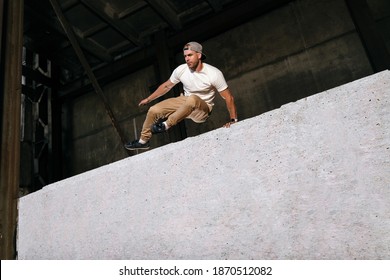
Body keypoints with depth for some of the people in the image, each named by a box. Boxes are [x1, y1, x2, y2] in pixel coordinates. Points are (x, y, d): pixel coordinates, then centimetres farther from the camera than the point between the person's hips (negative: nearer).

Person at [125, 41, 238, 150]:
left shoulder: (214, 74, -22)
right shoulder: (181, 70, -10)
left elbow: (229, 97, -16)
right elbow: (166, 86, 6)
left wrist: (233, 120, -20)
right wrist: (148, 99, 13)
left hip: (202, 110, -5)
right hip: (185, 102, 5)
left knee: (192, 99, -40)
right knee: (153, 110, -6)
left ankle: (166, 125, -21)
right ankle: (143, 141, 17)